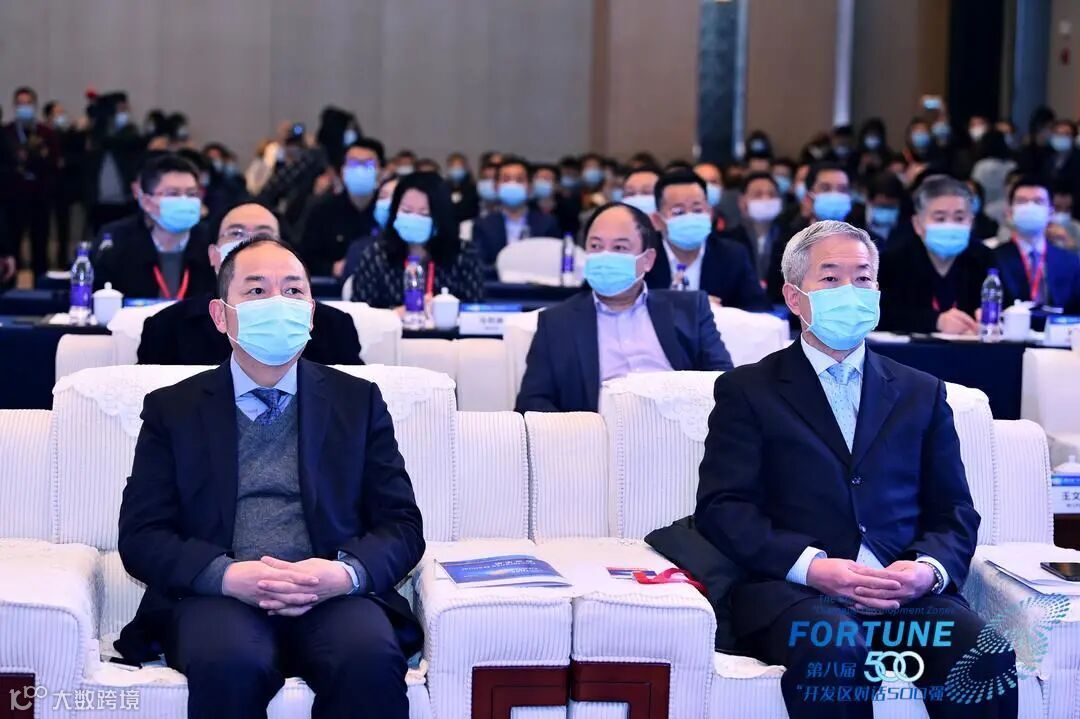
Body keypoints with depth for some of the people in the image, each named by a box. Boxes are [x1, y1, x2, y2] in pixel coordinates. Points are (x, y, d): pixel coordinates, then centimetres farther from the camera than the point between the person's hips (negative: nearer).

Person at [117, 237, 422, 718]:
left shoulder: (358, 400, 16)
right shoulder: (172, 409, 14)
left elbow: (402, 526, 10)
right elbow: (140, 536, 5)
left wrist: (346, 573, -13)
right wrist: (226, 574, -14)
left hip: (334, 595, 1)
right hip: (219, 596, -1)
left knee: (372, 657, -33)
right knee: (229, 662, -36)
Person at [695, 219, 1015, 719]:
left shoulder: (922, 393, 23)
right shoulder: (746, 390, 13)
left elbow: (954, 513, 17)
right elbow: (721, 506, 1)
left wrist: (931, 568, -7)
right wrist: (812, 565, -15)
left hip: (908, 595, 3)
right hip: (792, 592, -3)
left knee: (987, 656, -28)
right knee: (836, 650, -37)